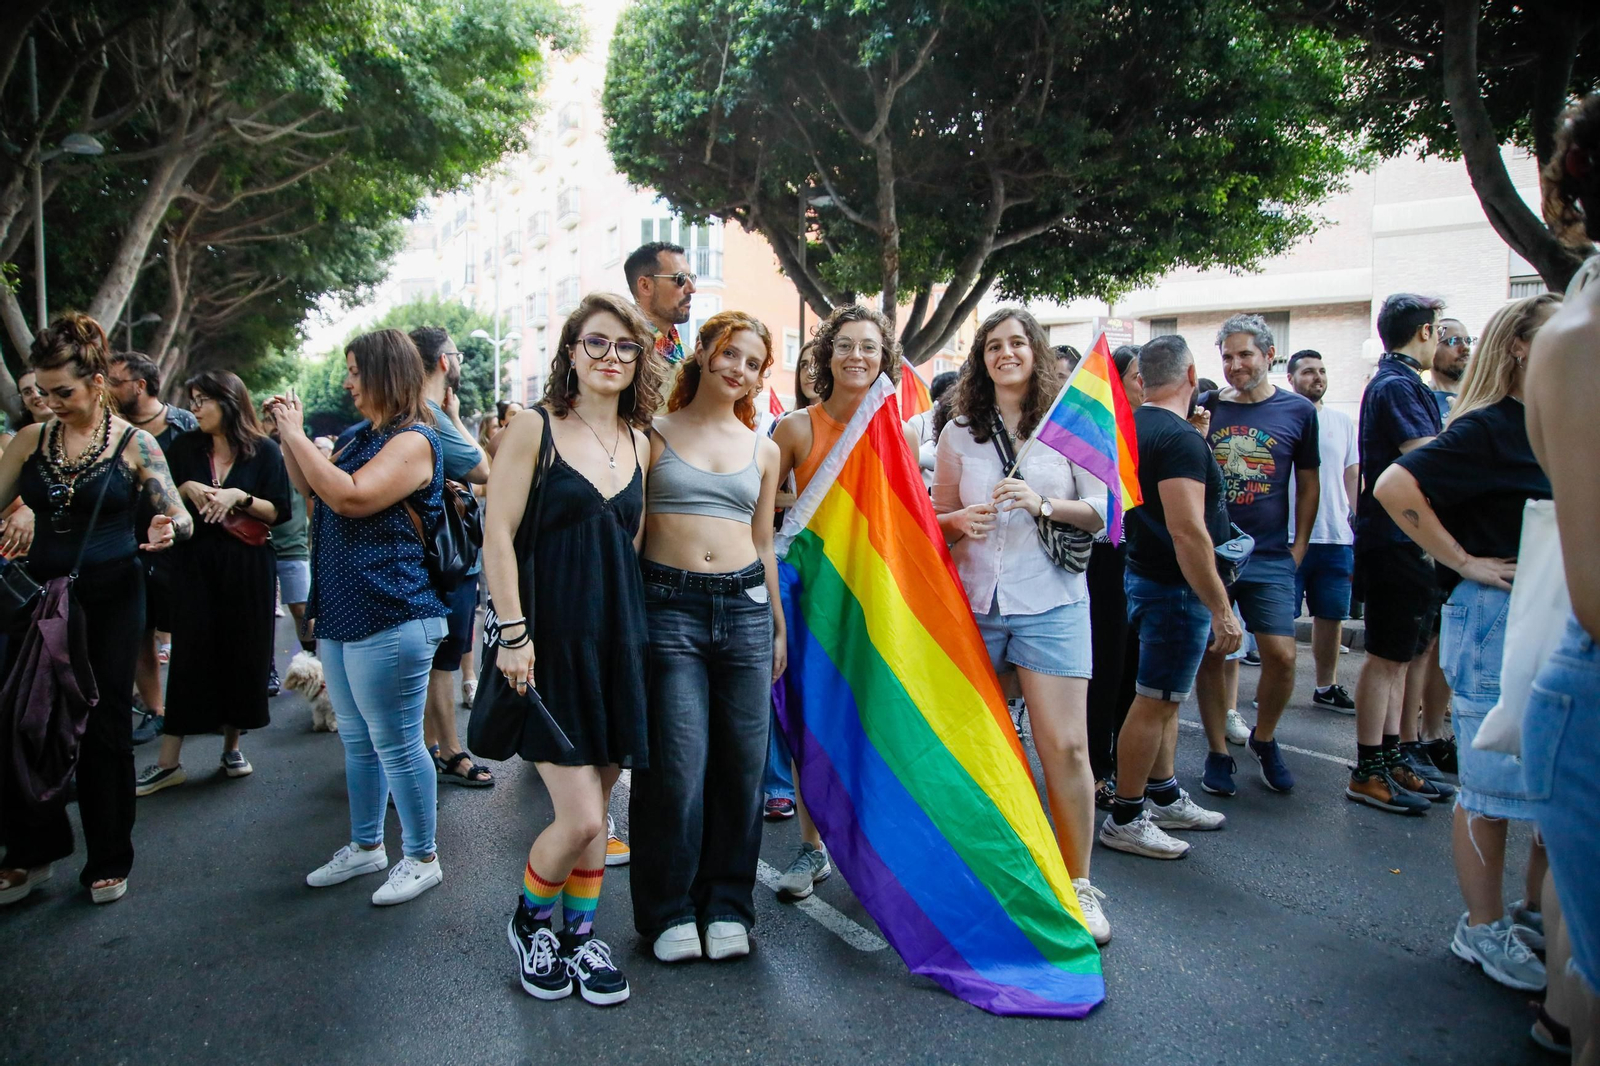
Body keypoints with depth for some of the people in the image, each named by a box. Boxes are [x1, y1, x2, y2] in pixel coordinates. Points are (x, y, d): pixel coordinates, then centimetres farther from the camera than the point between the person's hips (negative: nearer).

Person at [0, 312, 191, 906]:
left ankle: (108, 862, 20)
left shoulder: (133, 443, -4)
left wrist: (169, 529, -26)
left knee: (105, 728, 5)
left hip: (110, 597, -3)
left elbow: (180, 517, -5)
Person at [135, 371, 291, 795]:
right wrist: (186, 488, -9)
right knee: (190, 654, -2)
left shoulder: (264, 451, 0)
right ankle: (169, 761, 3)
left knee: (242, 655, 4)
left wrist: (240, 497, -16)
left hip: (247, 567, -1)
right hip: (195, 565, 1)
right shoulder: (184, 448, 8)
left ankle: (232, 746, 20)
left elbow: (280, 512, -3)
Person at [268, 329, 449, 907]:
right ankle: (366, 845, 34)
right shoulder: (365, 438, 15)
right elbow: (312, 488, 25)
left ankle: (422, 858, 14)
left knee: (395, 743, -1)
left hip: (390, 620, -10)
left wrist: (296, 436, -15)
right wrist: (289, 436, 12)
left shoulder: (413, 441, -14)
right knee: (357, 740, 19)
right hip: (342, 615, 10)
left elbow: (350, 496, -26)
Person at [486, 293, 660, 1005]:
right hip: (550, 636, -5)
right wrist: (512, 631, -14)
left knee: (597, 806, 12)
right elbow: (498, 533, -8)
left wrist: (635, 626, 11)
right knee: (580, 817, -6)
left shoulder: (639, 444, 11)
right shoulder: (535, 430, -4)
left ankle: (579, 934, 32)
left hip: (617, 637, 5)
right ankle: (529, 923, 24)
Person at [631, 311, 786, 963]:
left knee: (741, 763, 6)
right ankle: (670, 912, 15)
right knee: (677, 766, -4)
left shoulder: (763, 451, 15)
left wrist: (779, 626, 18)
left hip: (745, 606, 4)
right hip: (669, 604, -3)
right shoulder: (655, 434, 4)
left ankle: (727, 906, 23)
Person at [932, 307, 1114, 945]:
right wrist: (960, 521, -8)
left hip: (1050, 601, -2)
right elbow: (938, 518, 14)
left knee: (1065, 746, -6)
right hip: (975, 601, 3)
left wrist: (1044, 503, -15)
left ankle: (1078, 885, 9)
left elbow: (1099, 512, 2)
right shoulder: (959, 432, 9)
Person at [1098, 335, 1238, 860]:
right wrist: (1221, 608, -24)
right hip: (1176, 587, -10)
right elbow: (1187, 531, -28)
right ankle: (1124, 819, 9)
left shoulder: (1134, 426, 9)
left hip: (1146, 575, 10)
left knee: (1164, 696, 19)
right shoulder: (1180, 437, -21)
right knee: (1154, 700, -1)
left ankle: (1165, 797, 32)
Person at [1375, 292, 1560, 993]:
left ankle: (1539, 907, 32)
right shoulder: (1488, 428, -13)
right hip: (1494, 619, -8)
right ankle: (1483, 929, 16)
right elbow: (1394, 488, -23)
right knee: (1494, 785, 2)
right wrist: (1465, 562, -18)